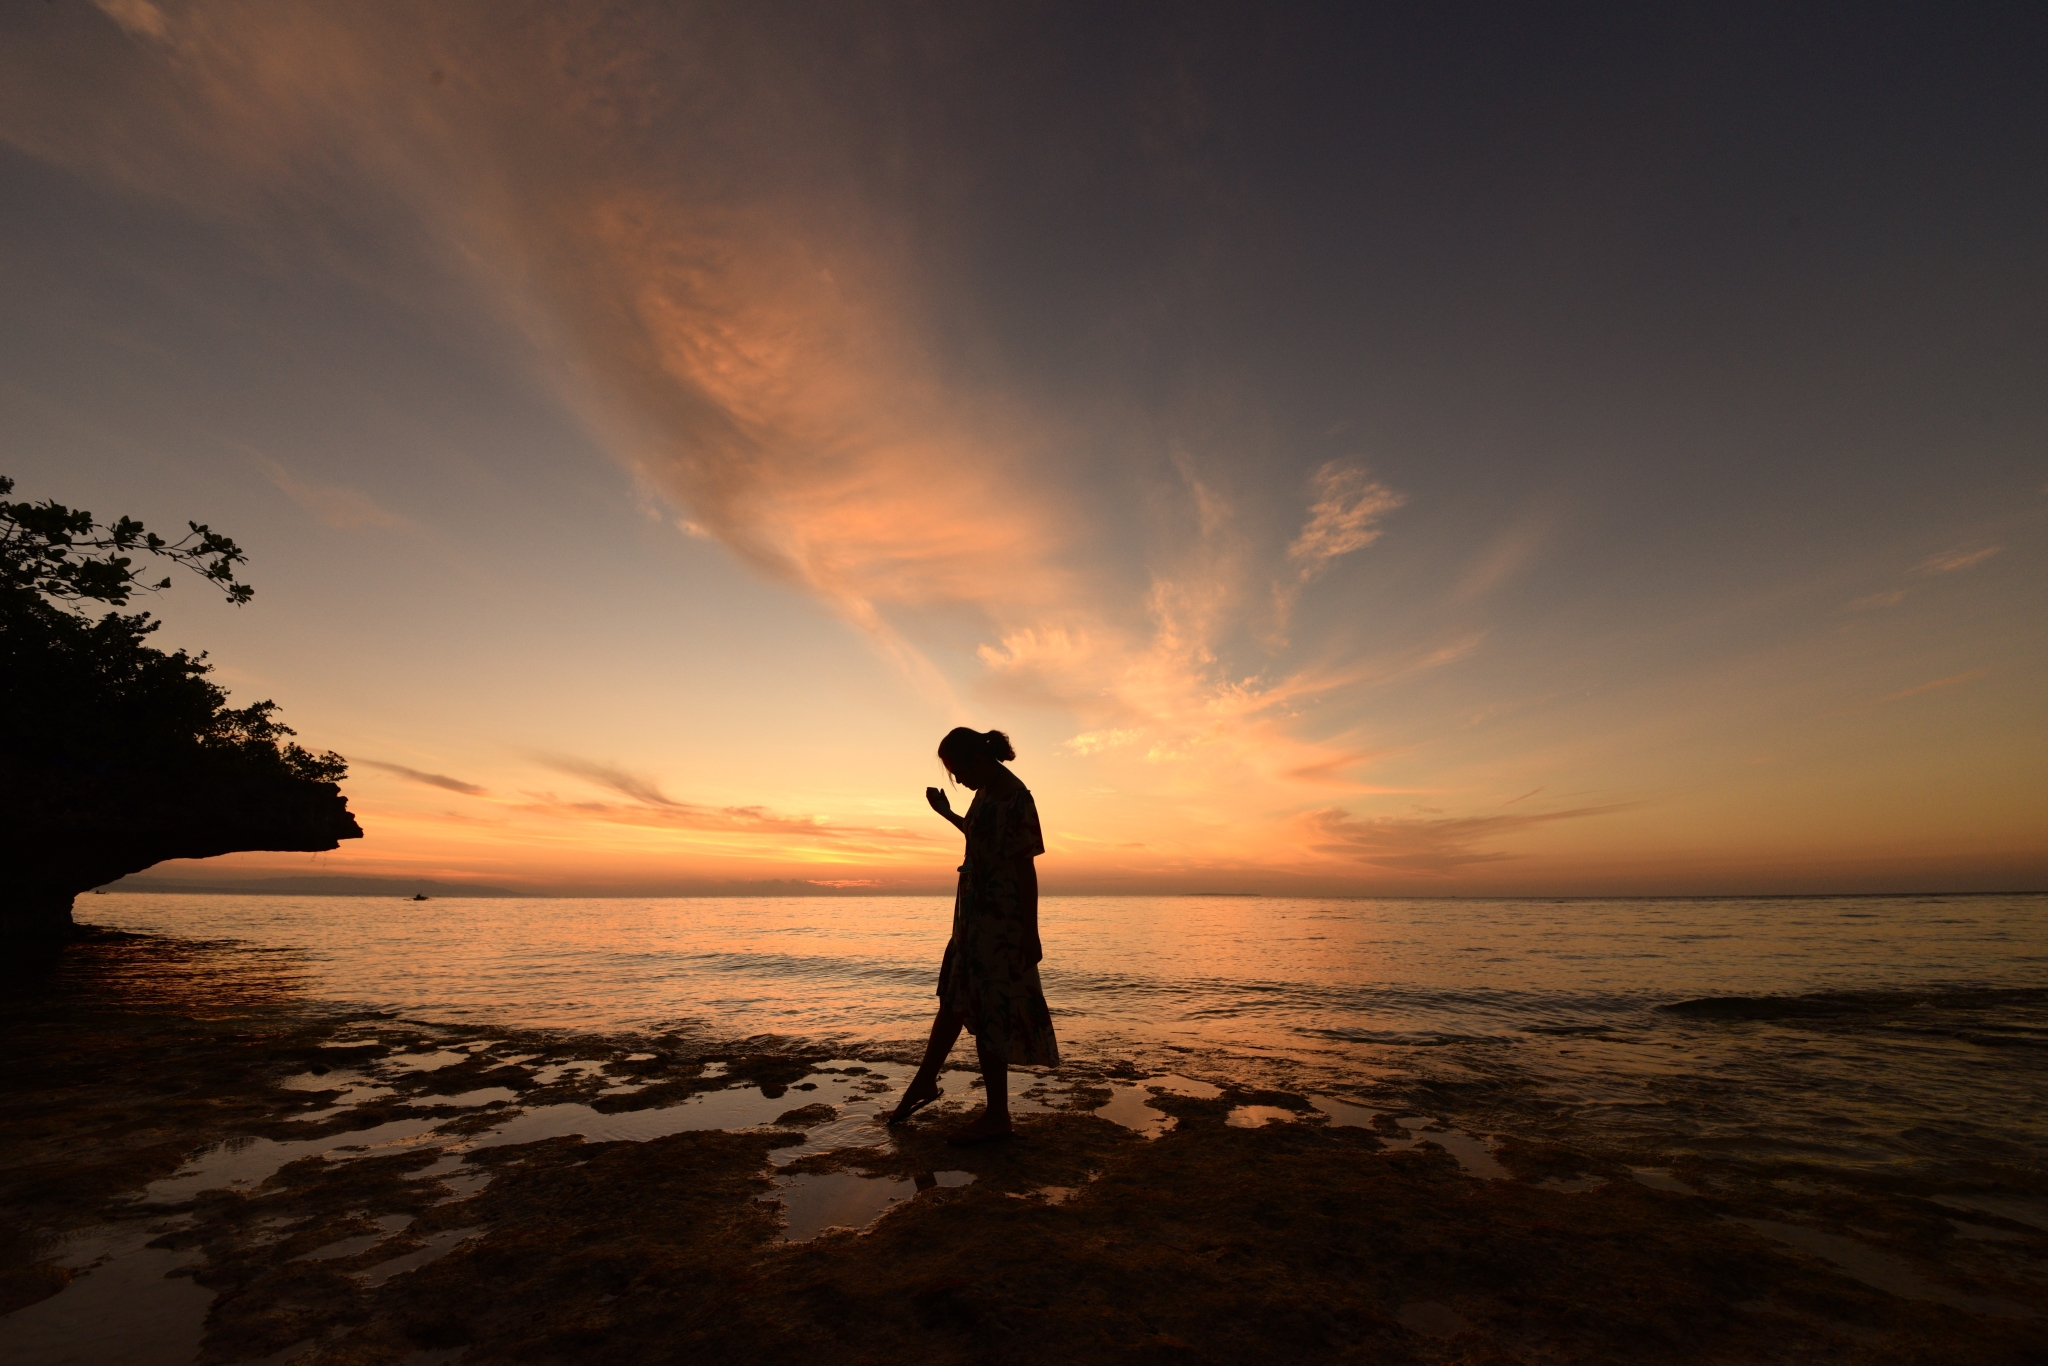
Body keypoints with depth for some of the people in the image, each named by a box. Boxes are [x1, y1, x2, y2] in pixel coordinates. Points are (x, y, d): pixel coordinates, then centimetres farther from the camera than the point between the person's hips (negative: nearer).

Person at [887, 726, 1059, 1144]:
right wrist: (946, 814, 35)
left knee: (990, 1016, 1)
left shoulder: (1014, 797, -18)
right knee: (954, 1001, 21)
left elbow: (1026, 868, -20)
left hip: (1000, 923, -9)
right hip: (975, 918, 9)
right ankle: (924, 1082, 37)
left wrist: (1031, 934, -19)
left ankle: (996, 1117, 16)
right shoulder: (987, 793, 9)